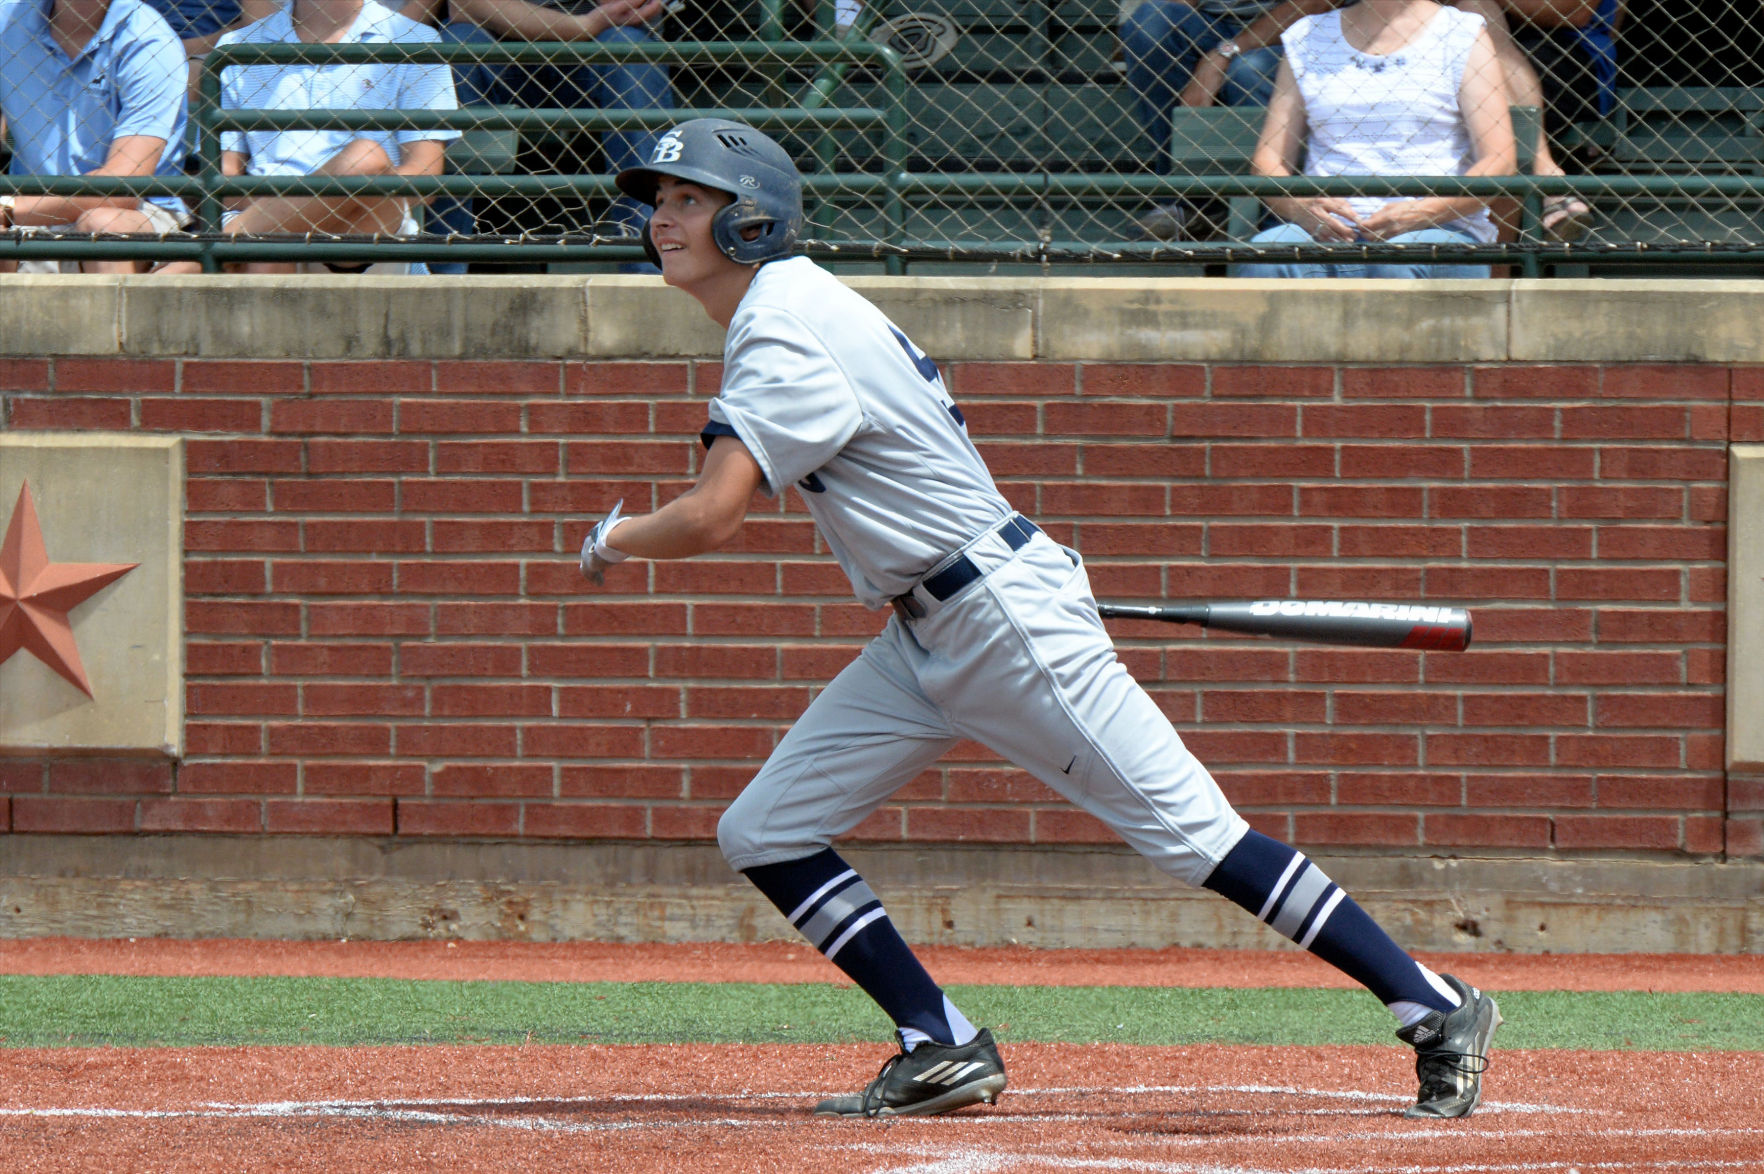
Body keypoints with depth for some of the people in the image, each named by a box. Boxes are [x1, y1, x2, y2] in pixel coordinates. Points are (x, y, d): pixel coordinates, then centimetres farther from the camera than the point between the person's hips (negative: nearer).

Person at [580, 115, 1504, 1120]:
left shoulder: (785, 341, -19)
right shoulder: (785, 309, 12)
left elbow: (712, 519, -26)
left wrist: (614, 541, -6)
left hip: (1005, 615, -10)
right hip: (924, 636, 10)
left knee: (1192, 832, -11)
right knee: (764, 834, 4)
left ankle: (1436, 1011, -8)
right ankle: (944, 1049, 3)